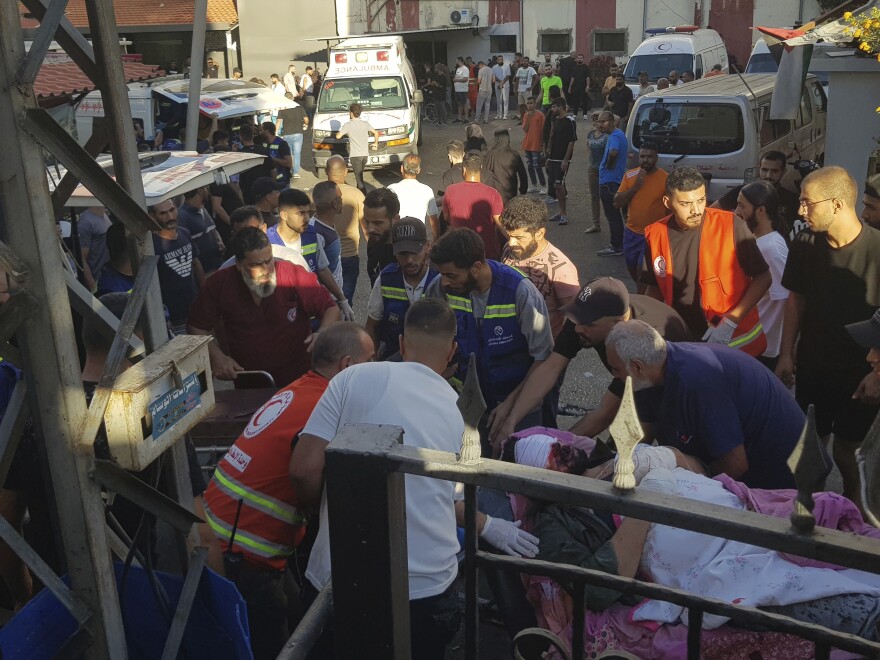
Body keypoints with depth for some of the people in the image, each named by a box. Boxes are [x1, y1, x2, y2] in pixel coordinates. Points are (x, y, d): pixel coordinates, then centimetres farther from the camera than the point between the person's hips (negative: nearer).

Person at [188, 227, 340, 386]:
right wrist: (216, 356, -6)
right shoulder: (219, 284, -1)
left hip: (300, 378, -3)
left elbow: (331, 308, 1)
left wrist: (322, 334, -19)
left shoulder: (294, 275, -8)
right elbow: (197, 327, 11)